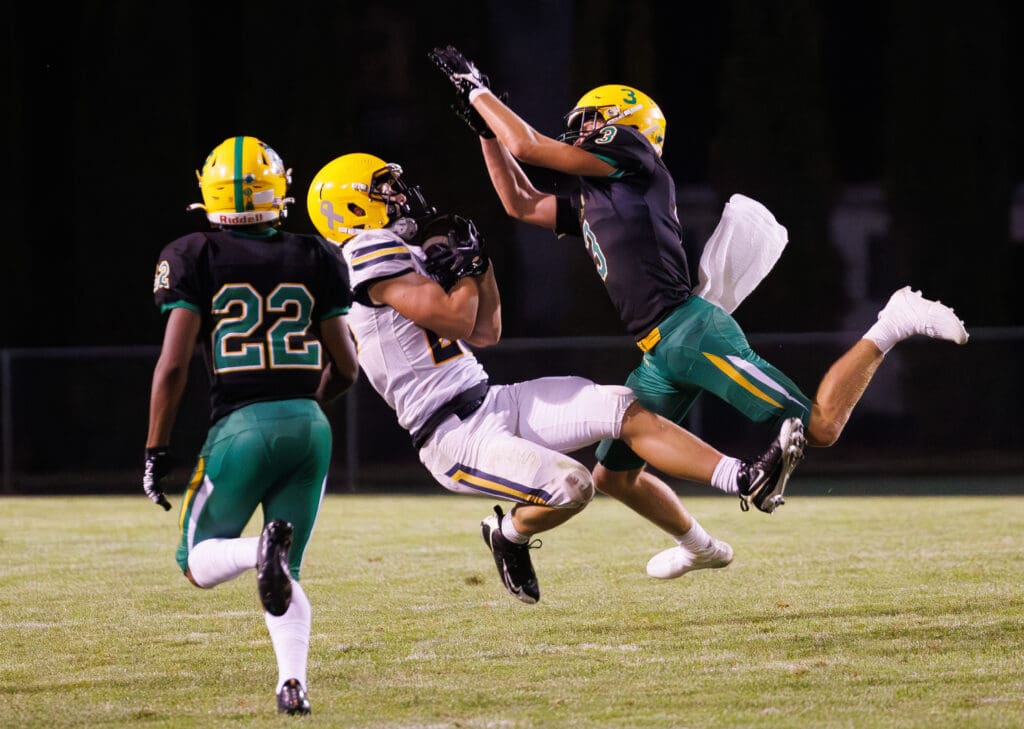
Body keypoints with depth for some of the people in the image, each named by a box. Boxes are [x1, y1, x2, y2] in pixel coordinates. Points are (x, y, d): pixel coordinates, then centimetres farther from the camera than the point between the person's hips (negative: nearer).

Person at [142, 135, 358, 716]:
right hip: (310, 425, 3)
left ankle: (262, 548, -23)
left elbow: (173, 366, -6)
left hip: (242, 424, -3)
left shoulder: (195, 258, -1)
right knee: (287, 576, 16)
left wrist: (157, 451, 2)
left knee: (199, 562, 10)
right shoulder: (316, 259, 8)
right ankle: (294, 682, -6)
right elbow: (346, 367, 10)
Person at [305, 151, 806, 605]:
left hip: (491, 403, 10)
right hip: (455, 437, -10)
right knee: (571, 486, -28)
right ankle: (510, 534, 5)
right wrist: (465, 265, -3)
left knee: (627, 411, -4)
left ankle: (746, 479, -8)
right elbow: (456, 321, -19)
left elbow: (486, 333, 21)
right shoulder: (370, 255, -13)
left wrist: (480, 262, 14)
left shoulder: (400, 258, 18)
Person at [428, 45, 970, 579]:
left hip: (692, 333, -10)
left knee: (820, 428, -13)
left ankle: (890, 329, 2)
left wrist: (475, 89, 7)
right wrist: (484, 127, 29)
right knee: (612, 475, 15)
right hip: (660, 356, 10)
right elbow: (521, 204, 33)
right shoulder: (586, 201, 22)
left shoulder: (627, 152, -2)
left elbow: (527, 146, -5)